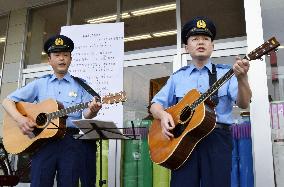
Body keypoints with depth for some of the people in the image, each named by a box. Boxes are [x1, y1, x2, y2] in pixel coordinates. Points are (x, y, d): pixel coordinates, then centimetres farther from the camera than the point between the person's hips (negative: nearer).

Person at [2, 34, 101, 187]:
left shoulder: (80, 85, 10)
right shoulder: (39, 84, 13)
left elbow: (86, 114, 3)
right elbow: (7, 101, 11)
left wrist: (92, 110, -22)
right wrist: (20, 119, -9)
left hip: (71, 140, 0)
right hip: (42, 139, 1)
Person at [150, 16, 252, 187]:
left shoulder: (225, 73, 8)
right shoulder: (177, 77, 15)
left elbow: (243, 104, -5)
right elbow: (155, 104, 14)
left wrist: (242, 78, -24)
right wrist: (163, 115, -9)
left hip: (217, 137, -1)